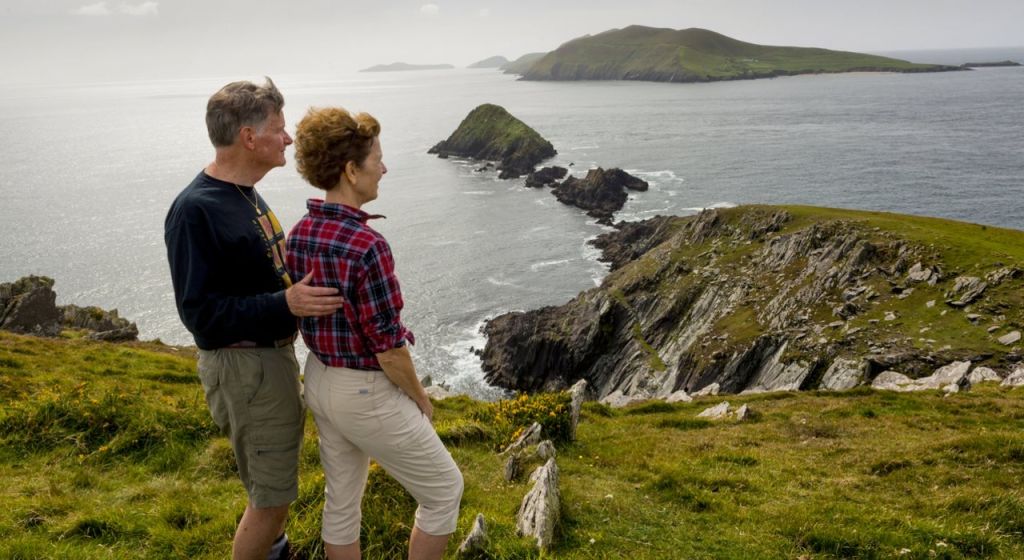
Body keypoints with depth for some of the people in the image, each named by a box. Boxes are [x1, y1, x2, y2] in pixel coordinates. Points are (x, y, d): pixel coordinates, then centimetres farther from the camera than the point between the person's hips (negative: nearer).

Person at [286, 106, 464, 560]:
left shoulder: (299, 233, -2)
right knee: (444, 490, 12)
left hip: (319, 381, 9)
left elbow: (305, 314, 8)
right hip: (367, 394, -8)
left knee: (342, 498, 22)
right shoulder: (367, 246, -29)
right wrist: (419, 398, -6)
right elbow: (389, 347, -23)